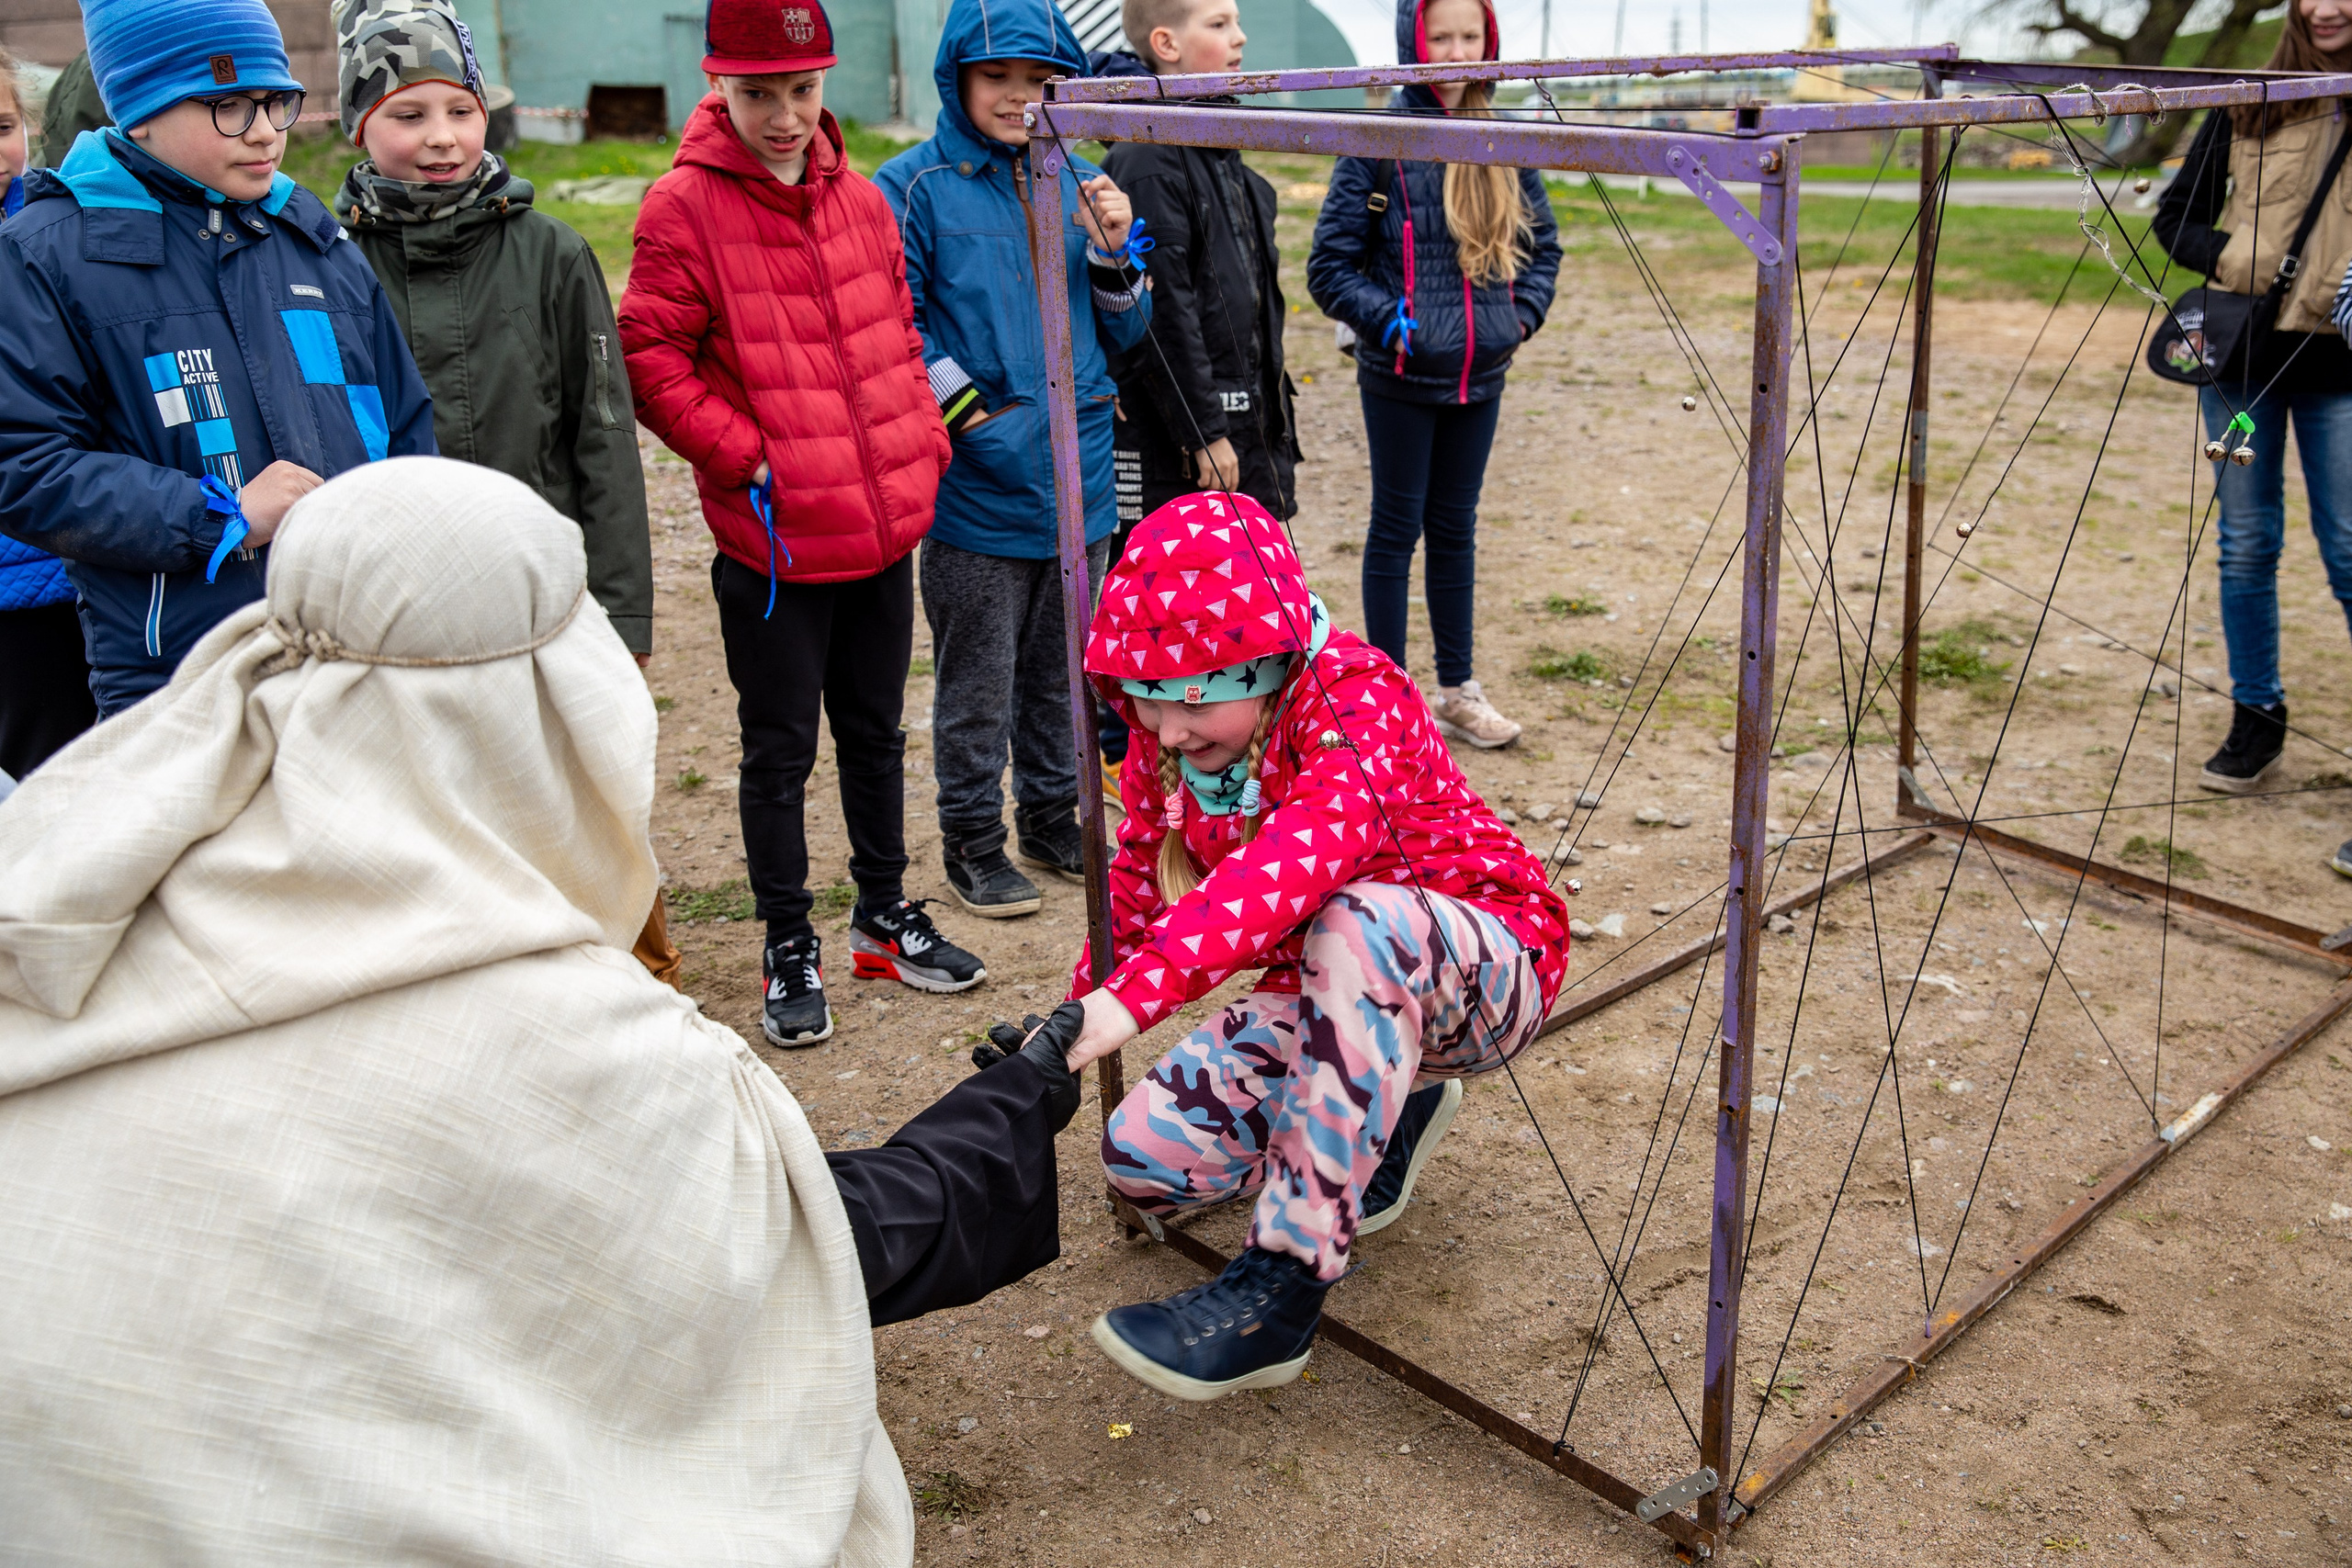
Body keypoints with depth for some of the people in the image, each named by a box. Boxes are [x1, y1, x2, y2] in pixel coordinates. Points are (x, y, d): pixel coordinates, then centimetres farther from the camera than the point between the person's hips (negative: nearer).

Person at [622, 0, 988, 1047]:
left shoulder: (859, 202, 8)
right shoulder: (684, 208, -9)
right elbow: (652, 361, -10)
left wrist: (921, 447, 6)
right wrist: (747, 456, -15)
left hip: (884, 529, 5)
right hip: (773, 541, -5)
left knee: (876, 731, 17)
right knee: (780, 751, 7)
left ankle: (884, 914, 34)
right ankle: (789, 949, 22)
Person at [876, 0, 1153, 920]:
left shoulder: (1079, 183, 8)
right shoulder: (914, 187, -7)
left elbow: (1122, 334, 11)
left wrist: (1112, 253, -6)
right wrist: (973, 415, -14)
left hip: (1080, 480, 5)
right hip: (977, 492, -5)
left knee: (1063, 671, 17)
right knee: (978, 687, 7)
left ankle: (1053, 822, 34)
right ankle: (972, 845, 23)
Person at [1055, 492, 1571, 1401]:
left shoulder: (1357, 698, -28)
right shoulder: (1163, 746, -6)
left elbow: (1297, 864, -46)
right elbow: (1134, 888, 6)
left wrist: (1139, 990, -57)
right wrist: (1078, 1023, -3)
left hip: (1483, 974, -7)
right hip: (1335, 995, 7)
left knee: (1359, 924, -42)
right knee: (1142, 1157, -9)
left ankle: (1287, 1278, -33)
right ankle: (1390, 1107, 14)